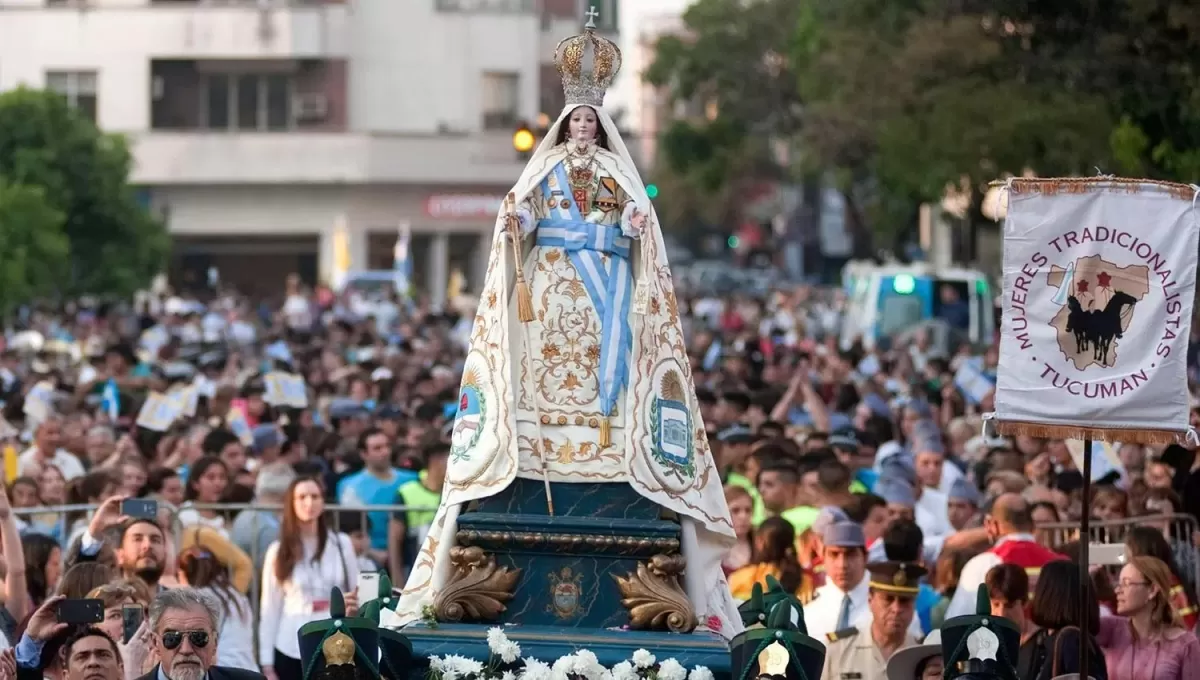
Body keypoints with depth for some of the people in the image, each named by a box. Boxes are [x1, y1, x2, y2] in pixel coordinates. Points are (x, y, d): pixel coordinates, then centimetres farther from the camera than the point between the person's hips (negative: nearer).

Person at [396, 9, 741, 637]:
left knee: (606, 351, -9)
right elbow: (527, 211, 2)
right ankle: (546, 445, -15)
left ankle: (604, 440, -13)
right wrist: (513, 224, -20)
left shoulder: (614, 168, 14)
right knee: (551, 351, -11)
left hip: (607, 273, 1)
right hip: (555, 272, -1)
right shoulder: (547, 166, 12)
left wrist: (636, 225, -17)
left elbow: (632, 217, 5)